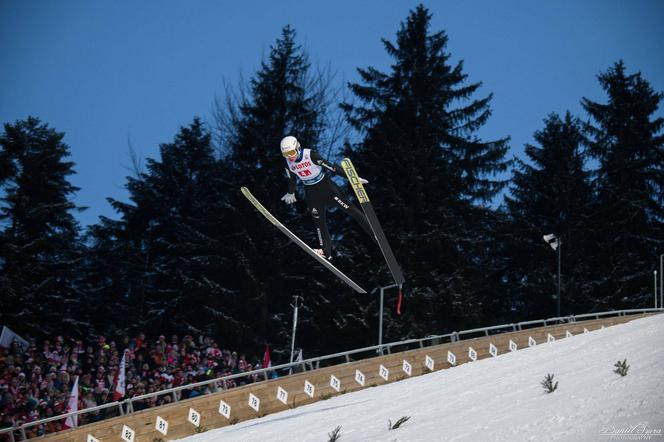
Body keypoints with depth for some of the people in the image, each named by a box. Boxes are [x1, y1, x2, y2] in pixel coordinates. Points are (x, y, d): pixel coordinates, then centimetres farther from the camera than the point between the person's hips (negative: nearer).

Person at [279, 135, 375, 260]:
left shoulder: (310, 155, -25)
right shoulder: (288, 163, -9)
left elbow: (331, 166, -23)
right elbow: (291, 178, 11)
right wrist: (291, 193, 25)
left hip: (325, 185, -4)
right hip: (311, 192, 4)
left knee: (349, 208, -5)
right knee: (319, 221, 3)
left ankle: (373, 232, 0)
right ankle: (326, 251, 9)